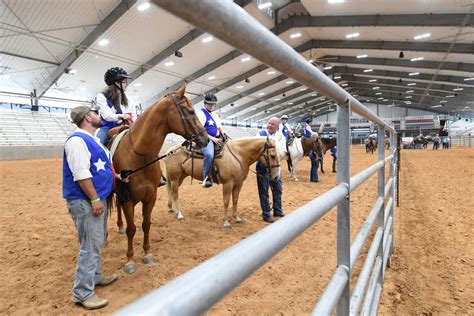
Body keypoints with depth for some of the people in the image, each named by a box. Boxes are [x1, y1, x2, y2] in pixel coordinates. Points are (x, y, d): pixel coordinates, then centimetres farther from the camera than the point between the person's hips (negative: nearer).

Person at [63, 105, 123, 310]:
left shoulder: (93, 140, 14)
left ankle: (94, 277, 36)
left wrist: (117, 176, 14)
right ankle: (82, 293, 7)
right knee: (90, 245, -4)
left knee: (97, 242, 20)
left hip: (98, 198, 10)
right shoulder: (77, 140, -17)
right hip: (85, 201, -10)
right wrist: (95, 200, -24)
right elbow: (81, 174, -24)